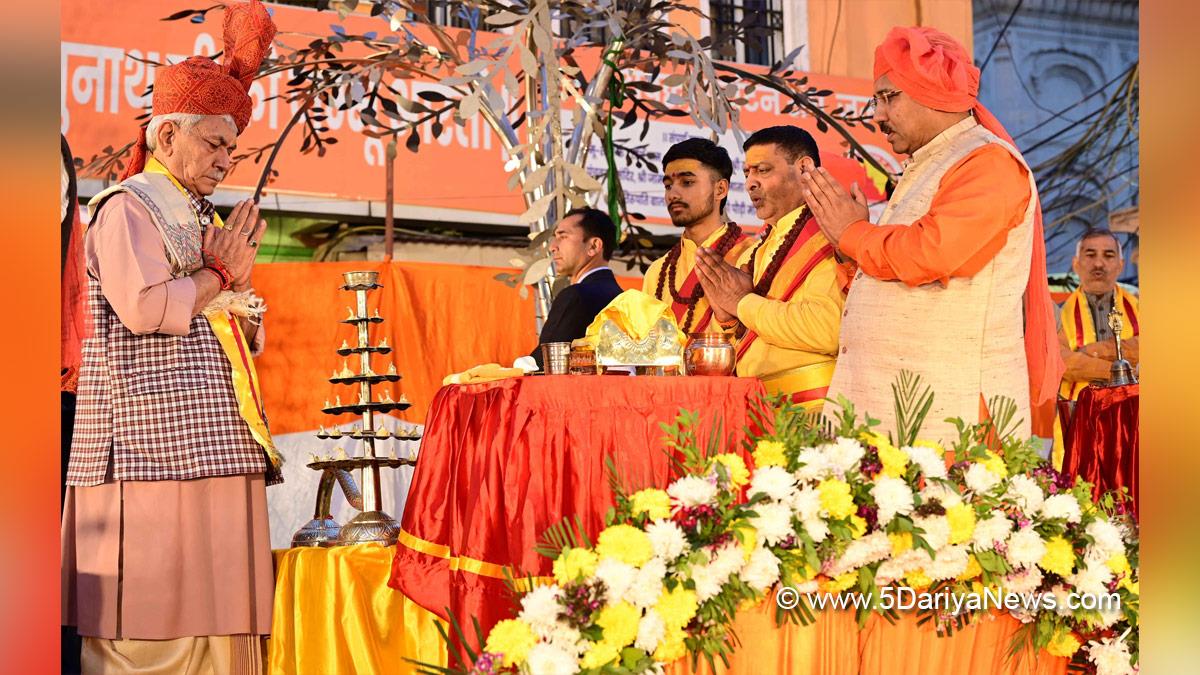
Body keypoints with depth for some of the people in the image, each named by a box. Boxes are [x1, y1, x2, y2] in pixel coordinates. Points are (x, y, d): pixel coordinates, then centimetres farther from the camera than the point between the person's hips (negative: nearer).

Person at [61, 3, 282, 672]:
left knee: (217, 621, 5)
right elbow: (143, 307, -18)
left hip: (217, 447, 8)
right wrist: (219, 273, -5)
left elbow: (246, 337, 23)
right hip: (153, 445, -8)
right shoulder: (128, 208, -1)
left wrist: (240, 284, 3)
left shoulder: (204, 220, 23)